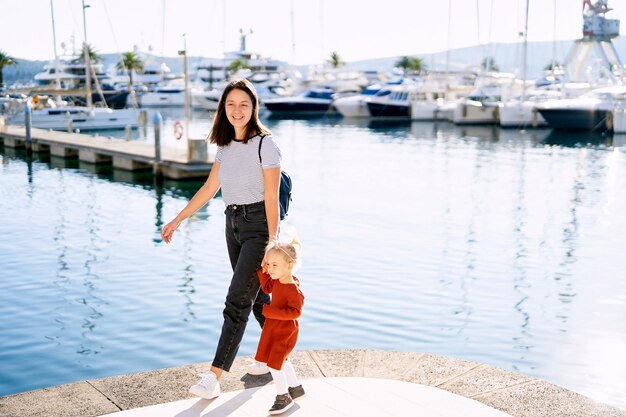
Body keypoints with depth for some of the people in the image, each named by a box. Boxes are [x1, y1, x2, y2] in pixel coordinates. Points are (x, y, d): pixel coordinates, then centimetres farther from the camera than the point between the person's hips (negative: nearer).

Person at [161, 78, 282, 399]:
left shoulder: (265, 144, -13)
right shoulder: (225, 145, 8)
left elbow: (271, 198, -17)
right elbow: (209, 188, 15)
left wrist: (272, 244, -21)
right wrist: (177, 220, 16)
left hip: (259, 225, -7)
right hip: (233, 224, 8)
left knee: (237, 301, -9)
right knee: (256, 296, 16)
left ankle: (214, 377, -7)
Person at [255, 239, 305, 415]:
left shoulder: (293, 289, -28)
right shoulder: (277, 280, -2)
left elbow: (295, 312, -32)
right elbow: (267, 288, 18)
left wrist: (270, 311, -34)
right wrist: (262, 270, 4)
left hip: (285, 332, -9)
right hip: (274, 328, 9)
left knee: (274, 363, -6)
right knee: (280, 361, 23)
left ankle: (283, 397, 11)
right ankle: (295, 388, 41)